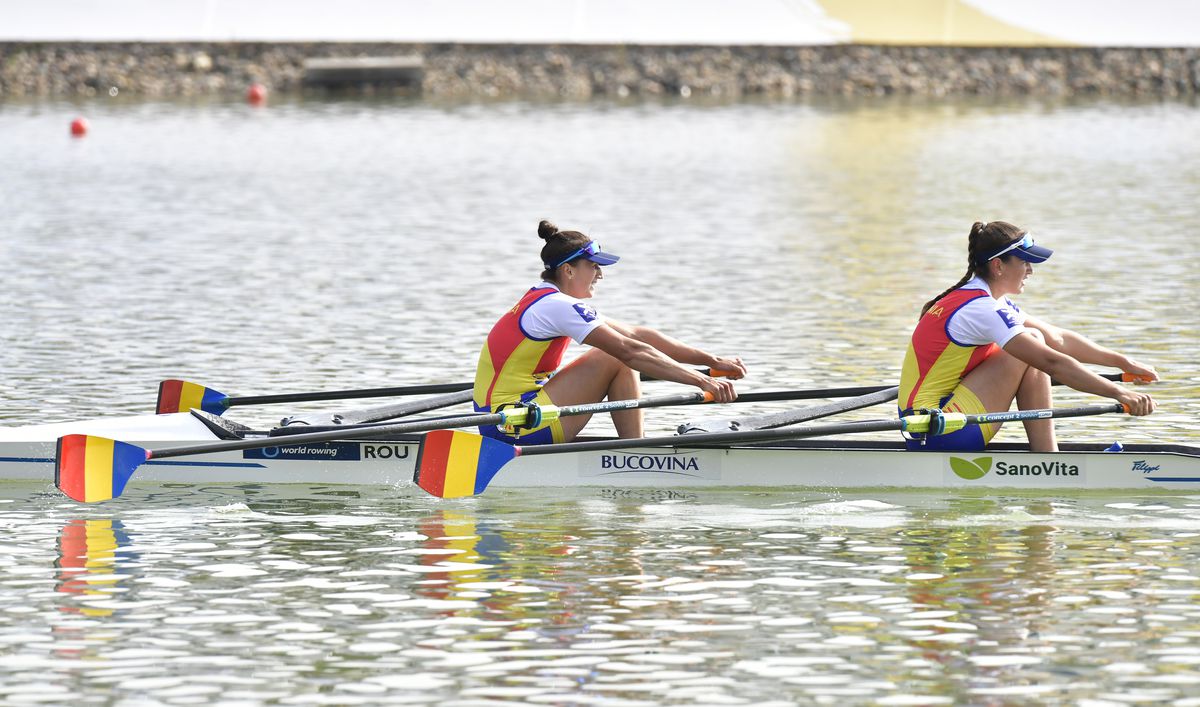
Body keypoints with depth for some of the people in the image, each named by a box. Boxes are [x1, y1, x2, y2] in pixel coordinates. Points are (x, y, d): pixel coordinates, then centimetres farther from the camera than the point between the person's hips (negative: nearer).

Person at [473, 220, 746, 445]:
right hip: (514, 427, -10)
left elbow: (637, 334, 14)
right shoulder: (557, 306, -14)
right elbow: (631, 350, -20)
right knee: (618, 359, -10)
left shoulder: (547, 302, 17)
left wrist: (712, 361, 11)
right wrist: (702, 381, -21)